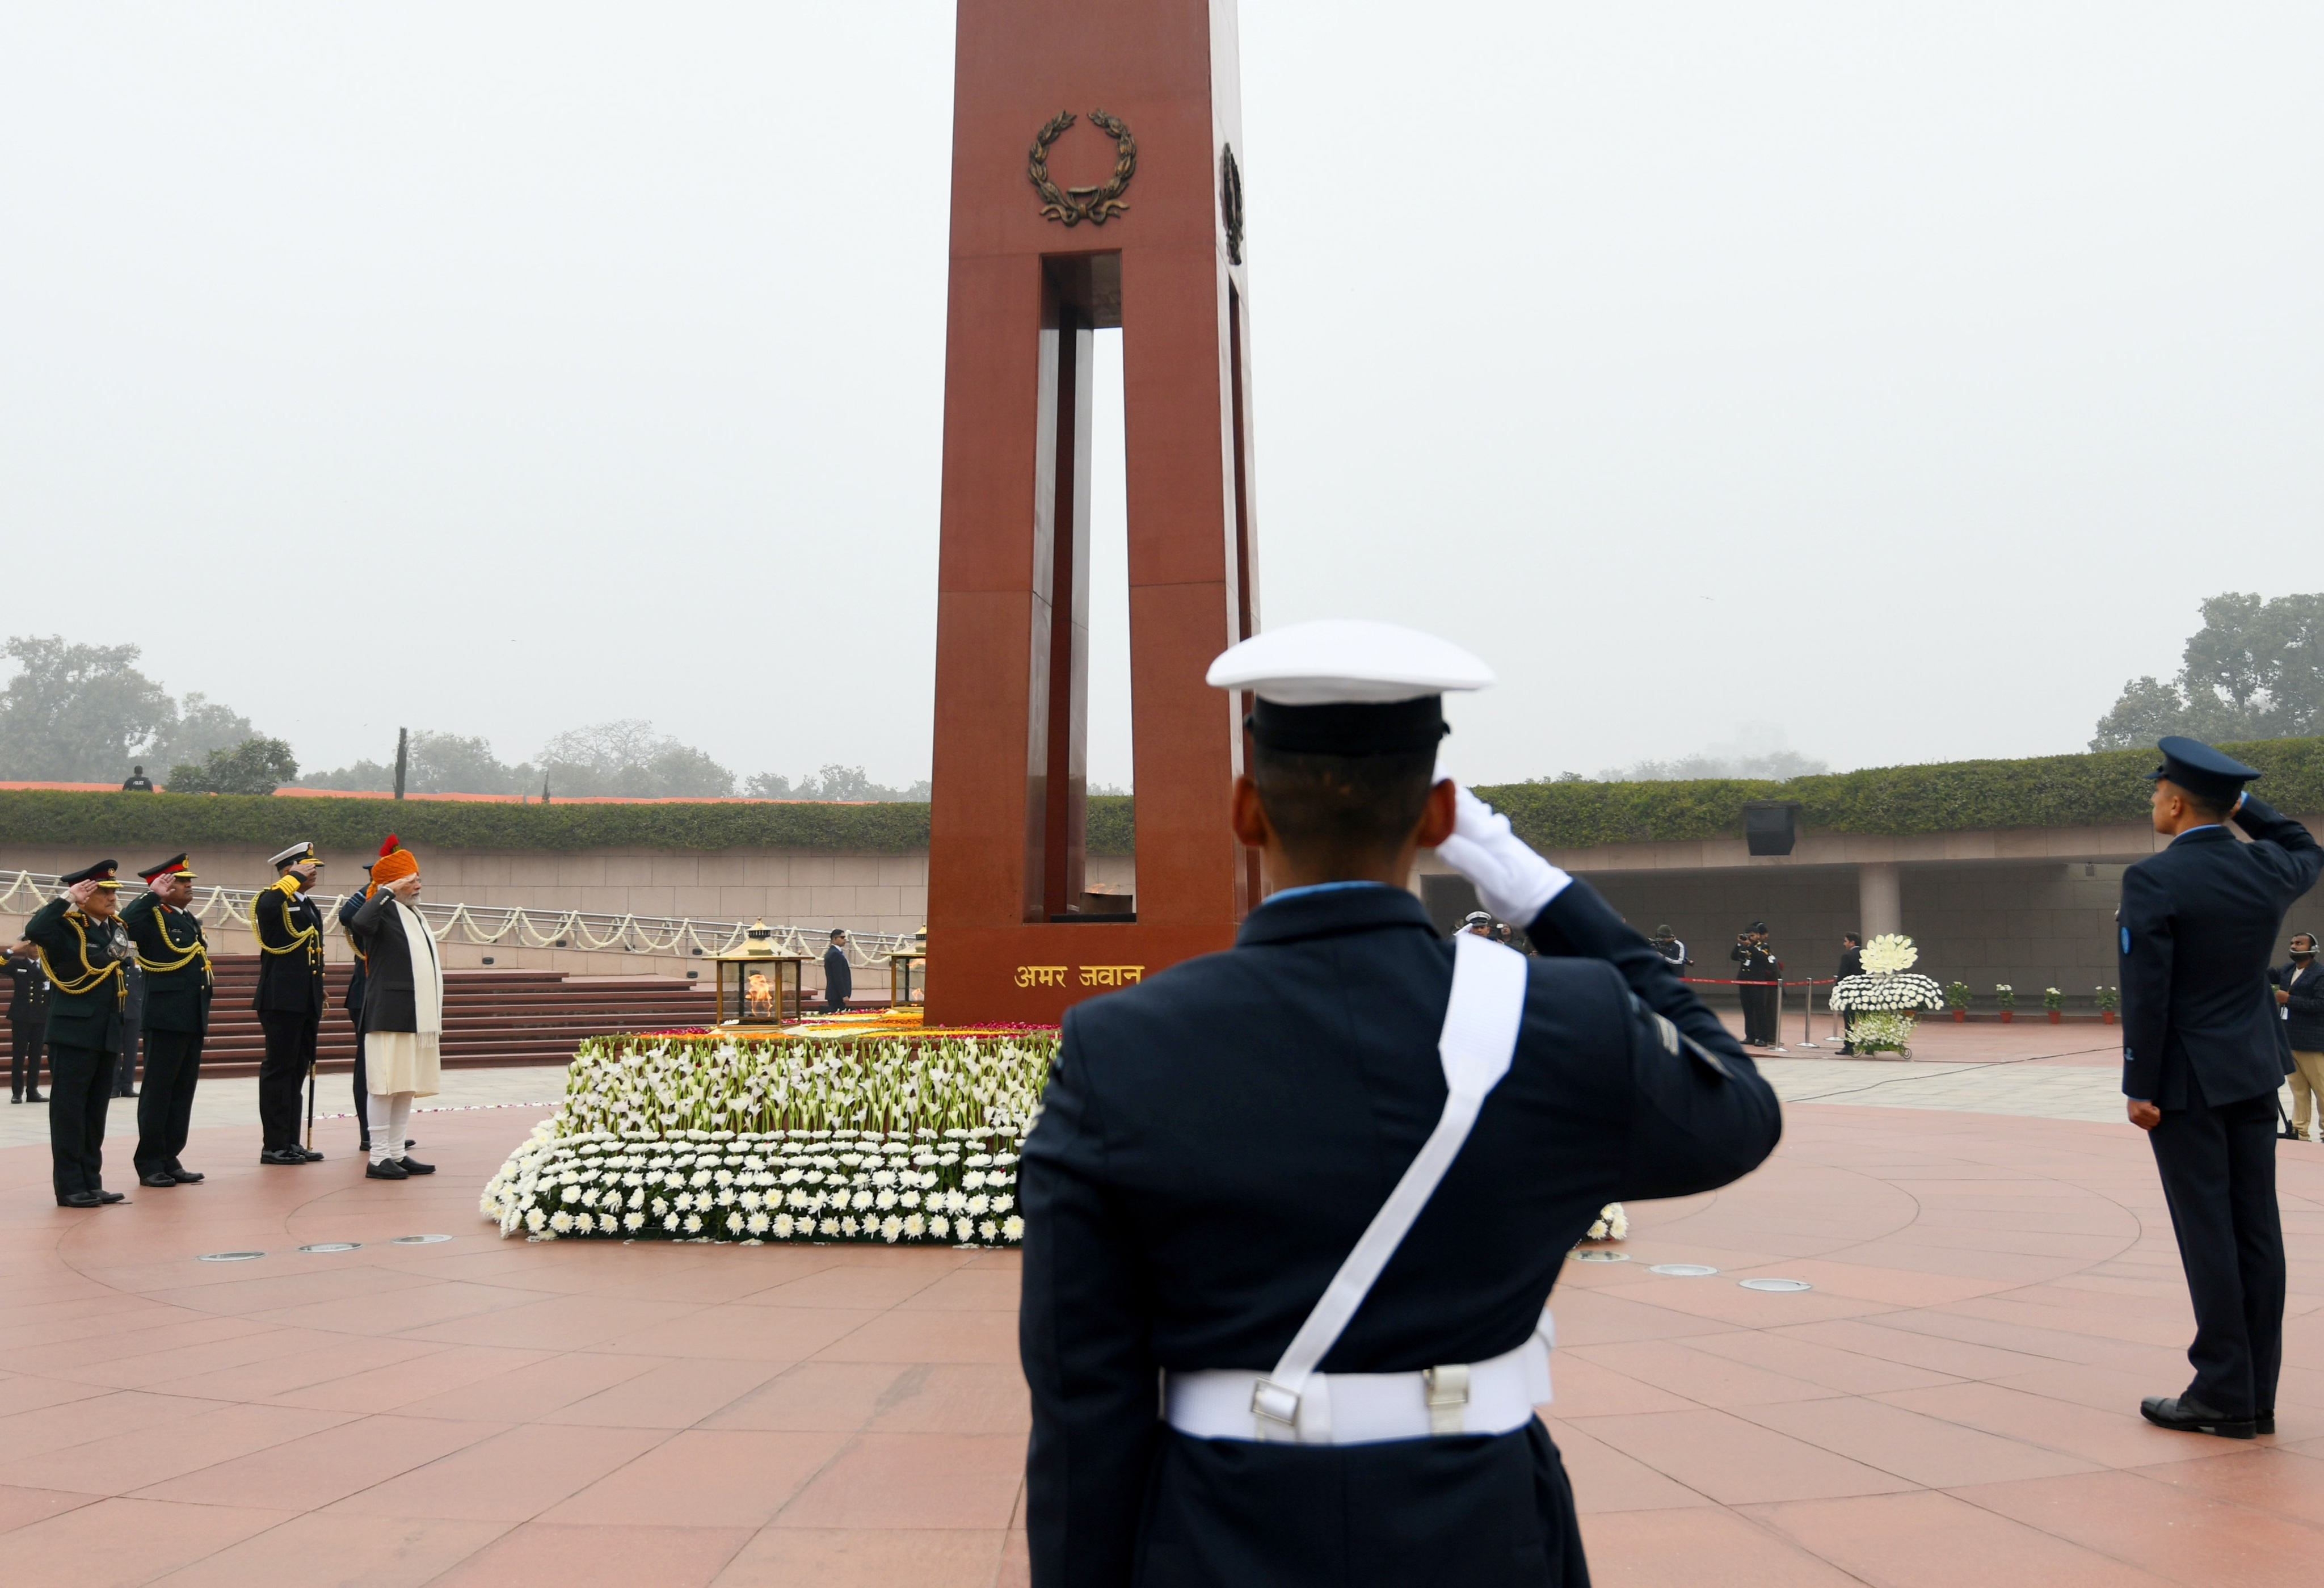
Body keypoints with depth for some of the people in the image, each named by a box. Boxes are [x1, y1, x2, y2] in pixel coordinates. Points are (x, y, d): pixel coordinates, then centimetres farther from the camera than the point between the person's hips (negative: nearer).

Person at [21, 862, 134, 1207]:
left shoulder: (115, 928, 12)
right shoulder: (66, 926, -8)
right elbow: (34, 931, -30)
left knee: (96, 1111, 11)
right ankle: (70, 1187, 3)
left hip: (106, 1034, 7)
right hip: (73, 1031, -7)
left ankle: (91, 1182, 17)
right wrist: (67, 899, -26)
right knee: (69, 1109, -1)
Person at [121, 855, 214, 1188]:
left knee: (183, 1093, 11)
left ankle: (170, 1160, 17)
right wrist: (153, 895, -23)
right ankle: (150, 1165, 6)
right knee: (158, 1093, -1)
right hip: (165, 1019, -8)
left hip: (193, 1020, 8)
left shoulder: (190, 921, 17)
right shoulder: (153, 918, -7)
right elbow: (125, 923, -32)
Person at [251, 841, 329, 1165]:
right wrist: (296, 877, -22)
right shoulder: (273, 901, -7)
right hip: (282, 1001, -9)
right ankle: (274, 1146, 2)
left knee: (298, 1071, 12)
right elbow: (266, 907, -34)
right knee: (279, 1071, -3)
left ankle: (291, 1142, 18)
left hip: (307, 1002, 9)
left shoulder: (310, 907, 19)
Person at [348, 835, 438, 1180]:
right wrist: (388, 890, -23)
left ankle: (397, 1154, 17)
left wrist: (434, 1018, 20)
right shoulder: (383, 912, -9)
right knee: (386, 1086, -5)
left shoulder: (413, 915, 18)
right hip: (390, 1018, -9)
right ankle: (378, 1159, 0)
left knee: (407, 1087, 11)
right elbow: (360, 922, -34)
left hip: (418, 1018, 9)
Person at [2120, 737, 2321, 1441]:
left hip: (2188, 1084, -6)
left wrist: (2140, 1088, -11)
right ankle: (2257, 1395, 17)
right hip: (2254, 1076, 6)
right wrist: (2245, 807, 20)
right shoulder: (2266, 868, 2)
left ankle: (2224, 1395, 5)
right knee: (2257, 1232, 9)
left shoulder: (2153, 880, -15)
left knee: (2208, 1236, -1)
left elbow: (2146, 993, -17)